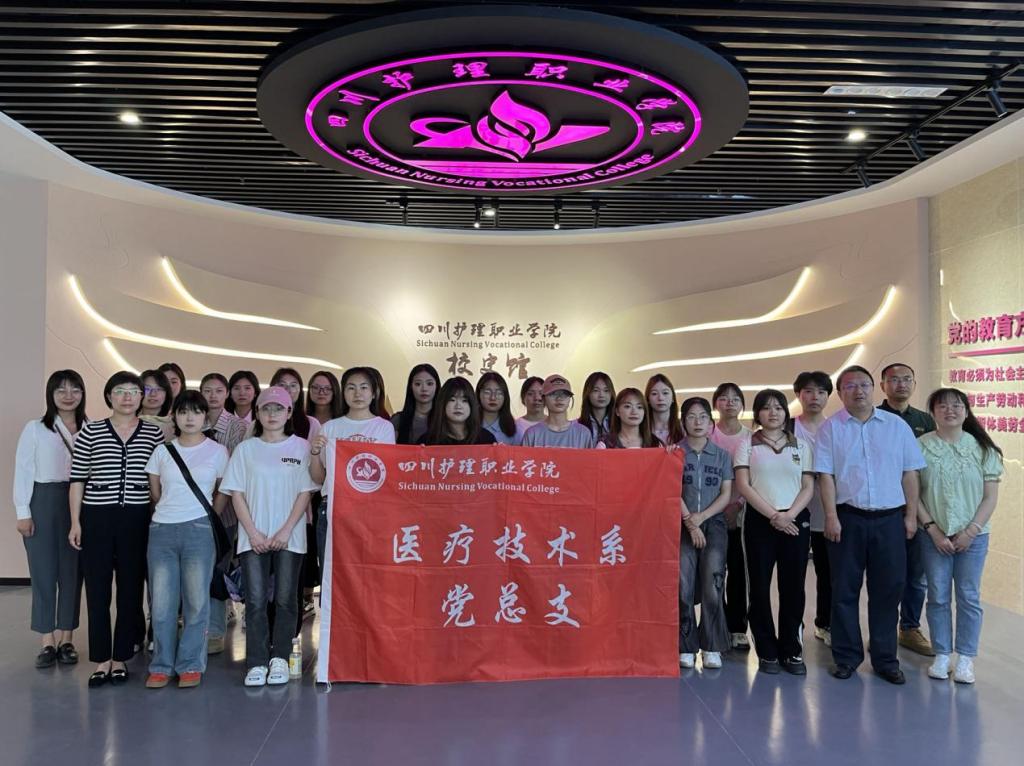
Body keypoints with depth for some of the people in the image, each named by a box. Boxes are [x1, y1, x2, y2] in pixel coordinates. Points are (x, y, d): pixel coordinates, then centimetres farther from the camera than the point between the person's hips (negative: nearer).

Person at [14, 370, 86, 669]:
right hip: (43, 502, -1)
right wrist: (23, 512, -6)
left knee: (72, 572, 7)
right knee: (44, 572, 2)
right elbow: (23, 471, -1)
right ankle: (48, 642, 11)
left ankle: (66, 639, 17)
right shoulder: (35, 428, 1)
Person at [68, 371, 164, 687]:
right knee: (97, 588, 4)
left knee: (131, 588, 6)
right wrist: (75, 522, -1)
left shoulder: (154, 433, 3)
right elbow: (77, 479, 3)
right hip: (97, 518, 0)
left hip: (137, 519, 1)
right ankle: (101, 660, 15)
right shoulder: (90, 431, 2)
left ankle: (121, 658, 19)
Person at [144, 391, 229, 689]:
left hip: (198, 530, -2)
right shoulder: (162, 451, 8)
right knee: (161, 602, 4)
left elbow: (224, 493, 9)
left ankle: (191, 666, 13)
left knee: (196, 601, 1)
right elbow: (155, 493, 15)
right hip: (162, 530, 2)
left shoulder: (217, 451, 2)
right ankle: (161, 666, 16)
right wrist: (171, 512, 13)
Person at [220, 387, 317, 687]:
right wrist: (253, 533, -7)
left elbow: (305, 493, 0)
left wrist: (286, 532, -9)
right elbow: (237, 493, 4)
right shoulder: (245, 449, 7)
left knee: (285, 600, 3)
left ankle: (279, 658, 13)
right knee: (256, 601, 0)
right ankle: (257, 663, 7)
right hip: (253, 537, 1)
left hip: (289, 537, -1)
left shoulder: (301, 447, 3)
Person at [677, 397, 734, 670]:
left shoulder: (722, 455, 10)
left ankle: (711, 647, 0)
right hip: (682, 524, -1)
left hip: (714, 523, 1)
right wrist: (690, 524, -10)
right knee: (683, 585, -10)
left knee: (713, 584, -10)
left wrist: (701, 517, -8)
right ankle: (686, 647, -2)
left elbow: (726, 494, 5)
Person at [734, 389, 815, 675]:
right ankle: (767, 651, 13)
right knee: (760, 587, 1)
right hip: (760, 521, -2)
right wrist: (773, 516, -13)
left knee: (793, 588, 4)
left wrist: (790, 514, -12)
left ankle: (791, 651, 16)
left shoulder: (800, 445, 10)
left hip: (796, 521, 2)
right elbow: (743, 486, -5)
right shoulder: (747, 445, 3)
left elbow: (808, 487, 5)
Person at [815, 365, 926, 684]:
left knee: (888, 589, 7)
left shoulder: (896, 425, 7)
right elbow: (826, 475, -3)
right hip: (848, 517, -1)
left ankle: (885, 658, 20)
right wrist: (831, 517, -9)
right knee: (845, 590, 5)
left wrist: (911, 515, 3)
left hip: (890, 518, 2)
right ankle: (846, 657, 18)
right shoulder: (831, 428, 2)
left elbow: (910, 474, 8)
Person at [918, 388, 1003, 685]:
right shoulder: (921, 446, -4)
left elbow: (990, 496, -1)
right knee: (938, 597, 7)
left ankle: (965, 658, 17)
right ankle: (941, 655, 18)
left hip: (973, 536, 1)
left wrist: (971, 531, -9)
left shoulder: (982, 448, -1)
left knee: (969, 598, 6)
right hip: (934, 535, 0)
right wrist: (932, 529, -9)